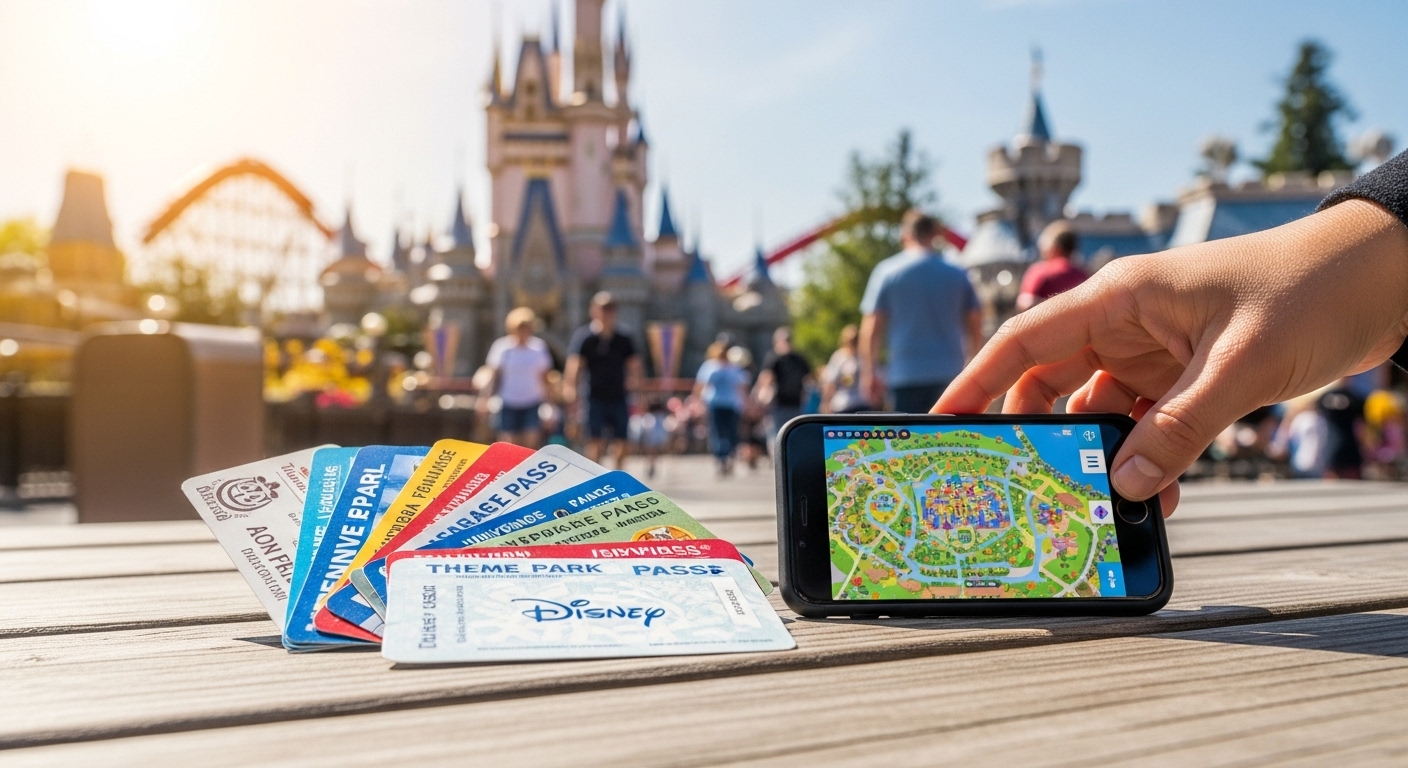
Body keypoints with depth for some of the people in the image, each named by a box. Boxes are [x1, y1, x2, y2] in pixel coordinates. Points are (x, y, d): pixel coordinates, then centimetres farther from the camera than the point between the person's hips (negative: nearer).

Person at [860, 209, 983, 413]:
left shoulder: (887, 271, 0)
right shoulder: (957, 274, 7)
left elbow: (871, 328, -4)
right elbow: (975, 325, 11)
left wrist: (869, 372, 2)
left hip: (906, 374, -2)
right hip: (950, 373, 2)